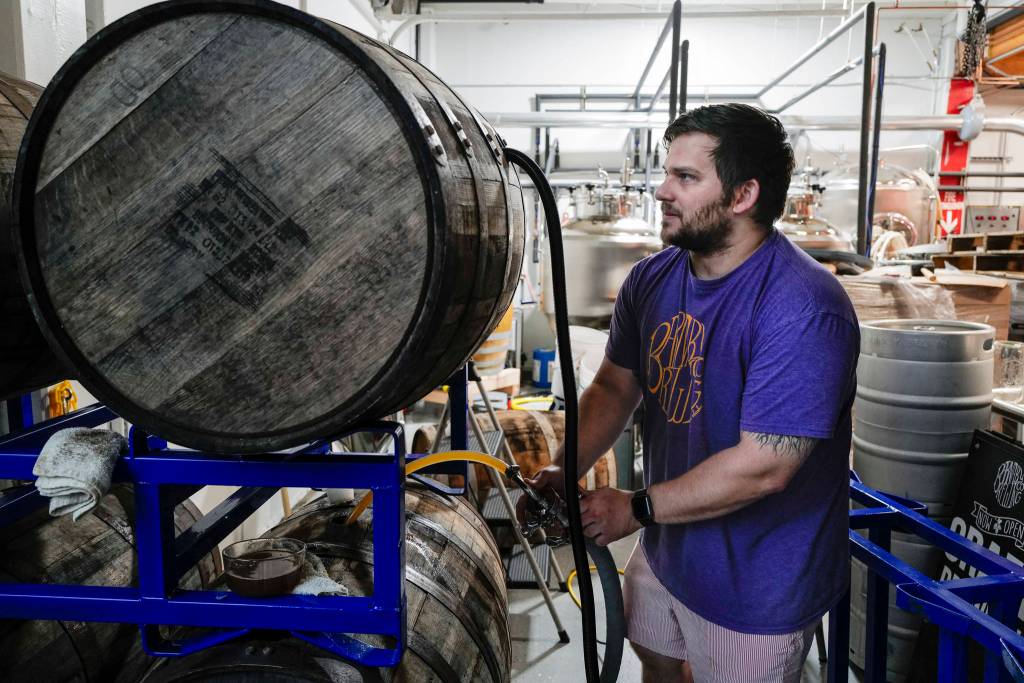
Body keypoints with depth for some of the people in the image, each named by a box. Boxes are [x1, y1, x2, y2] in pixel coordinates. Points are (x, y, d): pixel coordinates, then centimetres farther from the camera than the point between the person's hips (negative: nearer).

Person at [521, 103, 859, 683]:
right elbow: (615, 386, 5)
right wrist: (565, 473, -9)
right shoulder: (653, 278, -4)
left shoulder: (803, 309, -29)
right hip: (665, 549, 7)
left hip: (757, 586, -6)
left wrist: (637, 509, -21)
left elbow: (762, 467, -30)